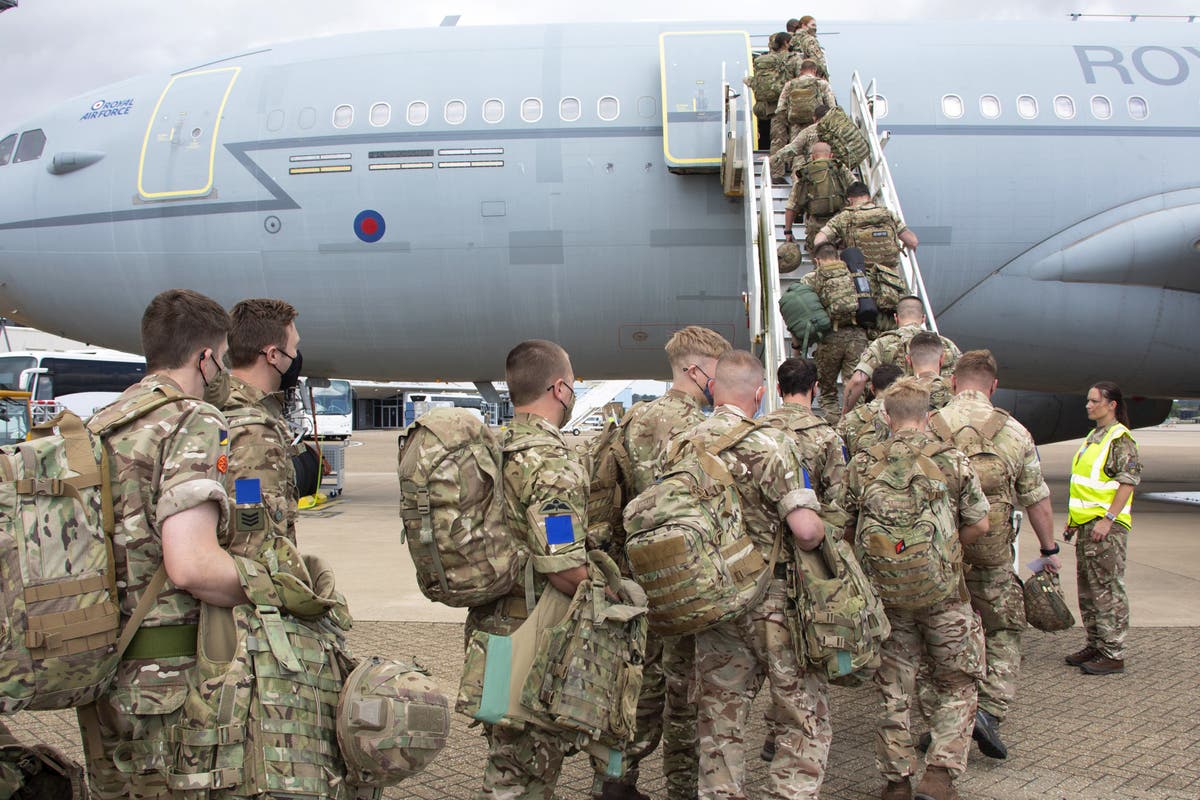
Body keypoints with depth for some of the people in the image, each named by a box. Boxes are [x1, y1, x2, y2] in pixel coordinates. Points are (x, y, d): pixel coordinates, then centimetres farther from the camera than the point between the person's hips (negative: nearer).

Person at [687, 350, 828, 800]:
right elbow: (805, 528, -22)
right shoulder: (769, 444, -14)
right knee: (806, 719, 8)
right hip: (772, 602, -5)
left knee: (719, 721, 14)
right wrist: (823, 534, 0)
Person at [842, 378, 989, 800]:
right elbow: (979, 525, 1)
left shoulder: (861, 465, -1)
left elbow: (846, 528, 5)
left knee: (894, 691, 13)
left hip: (885, 593, 2)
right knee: (956, 687, 13)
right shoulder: (953, 461, -4)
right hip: (941, 591, -1)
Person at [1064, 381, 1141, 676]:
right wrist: (1075, 518, 21)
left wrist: (1108, 519, -23)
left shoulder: (1121, 439, -11)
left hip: (1108, 526, -10)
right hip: (1087, 525, 10)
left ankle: (1113, 655, 0)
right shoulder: (1094, 436, 17)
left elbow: (1128, 482, -18)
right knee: (1088, 588, 14)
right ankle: (1095, 646, 24)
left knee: (1108, 590, -6)